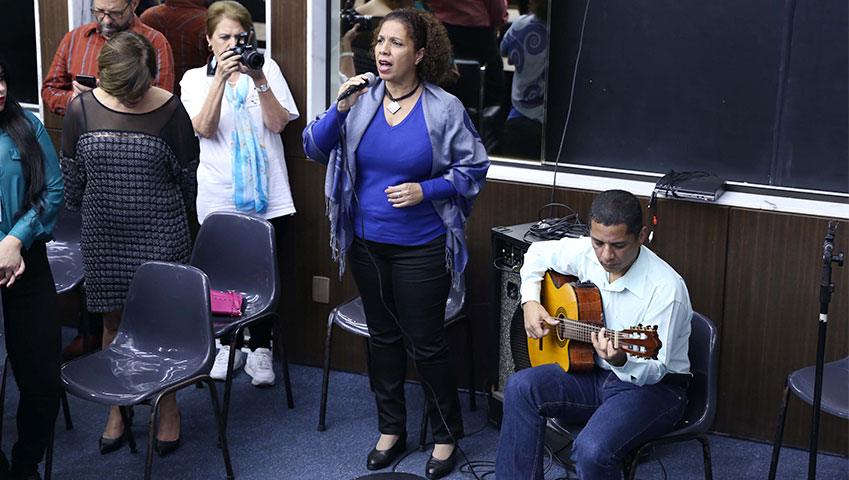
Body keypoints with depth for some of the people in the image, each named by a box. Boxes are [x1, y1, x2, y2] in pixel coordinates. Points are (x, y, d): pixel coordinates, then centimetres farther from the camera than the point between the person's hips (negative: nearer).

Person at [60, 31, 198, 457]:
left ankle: (169, 408, 24)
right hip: (103, 237, 2)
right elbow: (71, 177, 6)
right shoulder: (82, 109, -5)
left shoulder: (170, 110, -11)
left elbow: (187, 179, 0)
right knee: (114, 323, 12)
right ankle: (117, 409, 28)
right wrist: (90, 213, 13)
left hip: (160, 236, -2)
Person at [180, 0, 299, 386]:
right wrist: (221, 78, -19)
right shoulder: (195, 78, 5)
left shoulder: (266, 68, 6)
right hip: (220, 197, 0)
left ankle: (260, 350, 17)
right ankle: (227, 346, 25)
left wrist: (259, 80, -17)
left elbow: (277, 123, -5)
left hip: (268, 195, 0)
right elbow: (204, 128, -11)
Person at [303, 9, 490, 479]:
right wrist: (339, 109, -18)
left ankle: (447, 435, 25)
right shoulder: (362, 100, -2)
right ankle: (391, 430, 34)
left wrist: (425, 190, -17)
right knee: (383, 337, 17)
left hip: (421, 249, -4)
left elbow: (473, 168, -4)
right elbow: (315, 149, -2)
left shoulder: (444, 109, -10)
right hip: (368, 243, 4)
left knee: (426, 344, 4)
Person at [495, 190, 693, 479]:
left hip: (654, 387, -6)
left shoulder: (666, 288, -24)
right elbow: (538, 253, 15)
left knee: (593, 449, -32)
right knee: (520, 387, -17)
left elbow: (655, 370, -23)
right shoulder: (586, 254, -6)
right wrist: (530, 301, -1)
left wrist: (621, 362, -44)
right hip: (595, 374, 7)